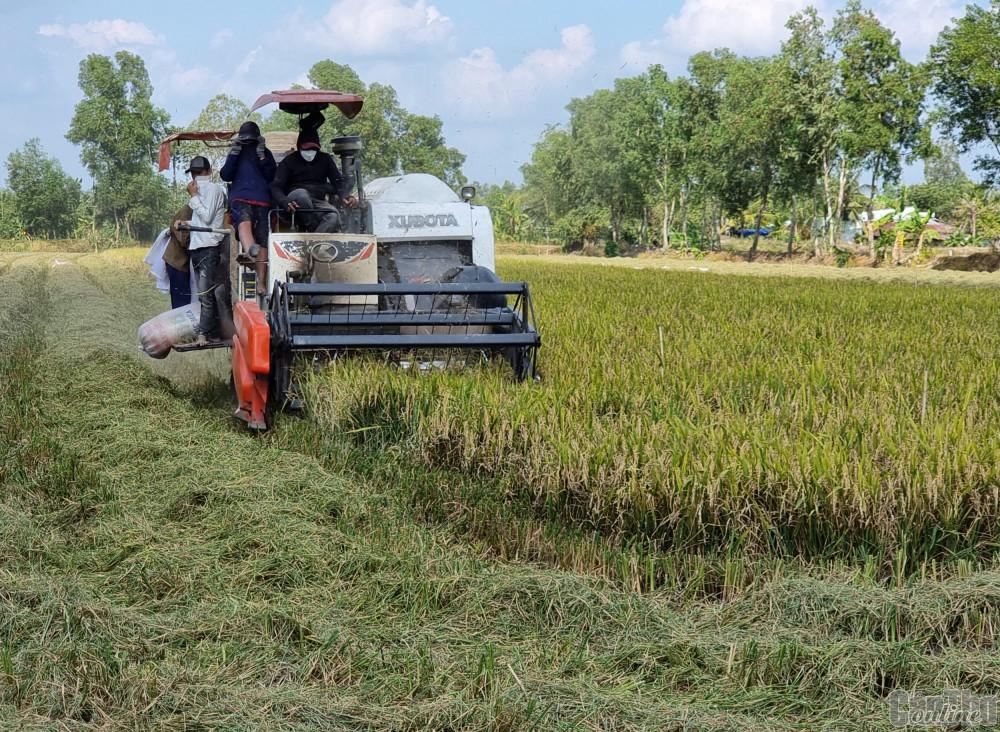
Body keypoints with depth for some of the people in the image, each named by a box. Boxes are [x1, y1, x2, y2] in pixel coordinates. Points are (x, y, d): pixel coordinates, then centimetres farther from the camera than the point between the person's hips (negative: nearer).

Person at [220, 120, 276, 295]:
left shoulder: (266, 153, 19)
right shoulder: (236, 153, 21)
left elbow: (272, 176, 5)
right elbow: (225, 176, 8)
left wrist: (262, 158, -7)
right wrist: (233, 154, 0)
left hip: (262, 201, 1)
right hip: (240, 199, -1)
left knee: (262, 240, -6)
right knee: (244, 221, -34)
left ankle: (261, 282, -6)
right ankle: (250, 250, -64)